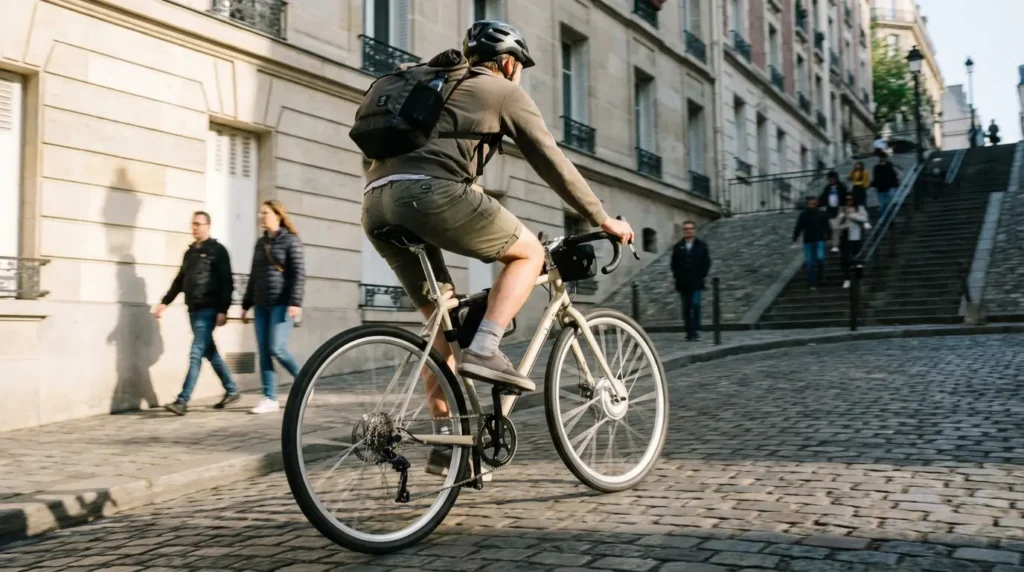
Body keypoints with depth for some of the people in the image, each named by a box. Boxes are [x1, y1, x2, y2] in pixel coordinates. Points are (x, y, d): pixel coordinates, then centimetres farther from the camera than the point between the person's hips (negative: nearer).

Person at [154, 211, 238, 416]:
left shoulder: (217, 250, -5)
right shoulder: (190, 252, 16)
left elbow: (226, 283, -10)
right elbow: (180, 280, 21)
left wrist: (222, 310, -17)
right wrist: (165, 302, 12)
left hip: (208, 310, -8)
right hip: (193, 310, 8)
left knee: (196, 354, -11)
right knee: (210, 352, 13)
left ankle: (183, 401, -13)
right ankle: (231, 390, 25)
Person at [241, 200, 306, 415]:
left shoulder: (290, 240, -3)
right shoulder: (260, 242, 16)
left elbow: (299, 274, -10)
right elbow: (254, 276, 19)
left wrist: (295, 303, -20)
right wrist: (246, 304, 17)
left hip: (282, 304, -6)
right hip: (262, 305, 7)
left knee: (276, 349, -12)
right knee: (264, 352, 2)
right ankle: (270, 399, 5)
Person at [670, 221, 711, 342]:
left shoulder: (701, 246, 6)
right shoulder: (678, 247, 9)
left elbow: (707, 262, 5)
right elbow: (674, 263, 11)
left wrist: (701, 275, -5)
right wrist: (677, 275, -1)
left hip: (696, 282, -2)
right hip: (683, 283, 2)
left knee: (695, 305, -15)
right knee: (686, 308, 4)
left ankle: (696, 331, -8)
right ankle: (689, 333, 9)